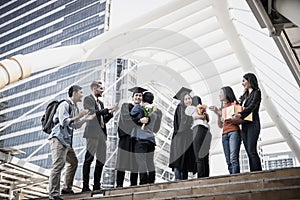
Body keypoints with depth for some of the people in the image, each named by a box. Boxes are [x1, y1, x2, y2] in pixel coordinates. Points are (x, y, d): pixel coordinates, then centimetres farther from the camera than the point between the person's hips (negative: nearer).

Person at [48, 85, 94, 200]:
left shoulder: (75, 107, 18)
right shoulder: (64, 105, -10)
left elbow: (75, 126, 22)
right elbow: (63, 122, -20)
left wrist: (85, 119, 11)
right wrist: (78, 116, -19)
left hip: (67, 140, 10)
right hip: (58, 139, -10)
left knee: (73, 162, 17)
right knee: (58, 165, -15)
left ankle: (67, 188, 28)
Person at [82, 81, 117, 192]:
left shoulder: (100, 102, 23)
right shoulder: (88, 99, 0)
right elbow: (93, 112, -16)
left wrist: (110, 113, 8)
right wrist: (107, 109, -11)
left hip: (101, 134, 8)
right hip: (93, 132, -8)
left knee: (101, 160, 7)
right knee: (89, 159, -7)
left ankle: (97, 185, 14)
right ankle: (85, 186, -4)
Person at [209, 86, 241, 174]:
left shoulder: (234, 104, 7)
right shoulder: (222, 108, 23)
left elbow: (239, 121, -1)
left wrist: (229, 120, -17)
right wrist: (218, 114, 7)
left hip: (234, 132, -6)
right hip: (224, 134, 6)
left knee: (233, 158, -19)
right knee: (228, 160, -4)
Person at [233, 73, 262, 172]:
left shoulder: (256, 93, 1)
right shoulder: (244, 95, 23)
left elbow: (251, 107, -15)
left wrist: (240, 115, -28)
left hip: (252, 124, -7)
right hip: (244, 125, 7)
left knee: (251, 150, -16)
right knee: (249, 152, 0)